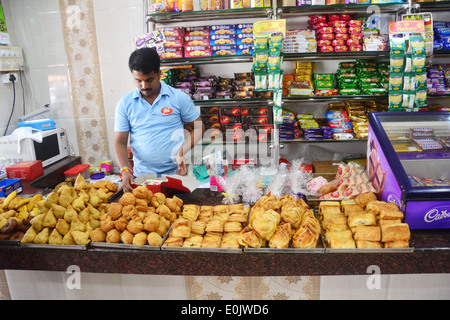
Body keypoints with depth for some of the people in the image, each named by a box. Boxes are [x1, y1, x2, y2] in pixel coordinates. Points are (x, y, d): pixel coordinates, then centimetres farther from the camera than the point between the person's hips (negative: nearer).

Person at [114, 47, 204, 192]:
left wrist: (182, 152, -9)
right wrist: (124, 170, -10)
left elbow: (198, 128, 7)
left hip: (176, 173, -1)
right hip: (142, 176, 1)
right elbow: (120, 142, 6)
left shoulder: (179, 97, 1)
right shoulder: (125, 104, 5)